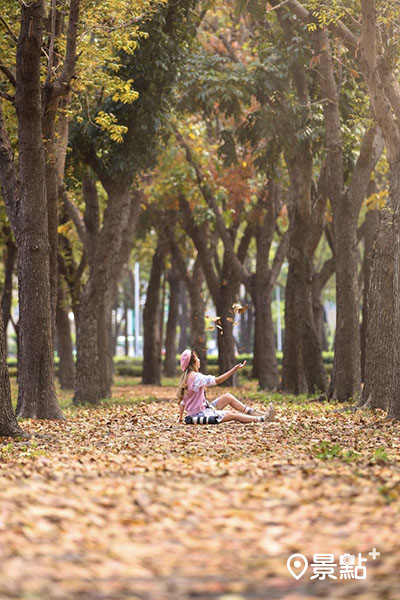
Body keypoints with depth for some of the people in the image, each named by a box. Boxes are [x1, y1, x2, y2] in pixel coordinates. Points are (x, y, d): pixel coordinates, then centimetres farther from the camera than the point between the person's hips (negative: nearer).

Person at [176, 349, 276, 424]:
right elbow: (217, 380, -27)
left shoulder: (185, 377, 9)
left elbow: (182, 401, 13)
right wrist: (235, 369, -27)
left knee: (228, 397, 11)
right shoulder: (196, 377, -21)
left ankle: (254, 414, 15)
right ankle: (264, 418, 2)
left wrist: (181, 419, 19)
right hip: (200, 415, -9)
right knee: (233, 415, -4)